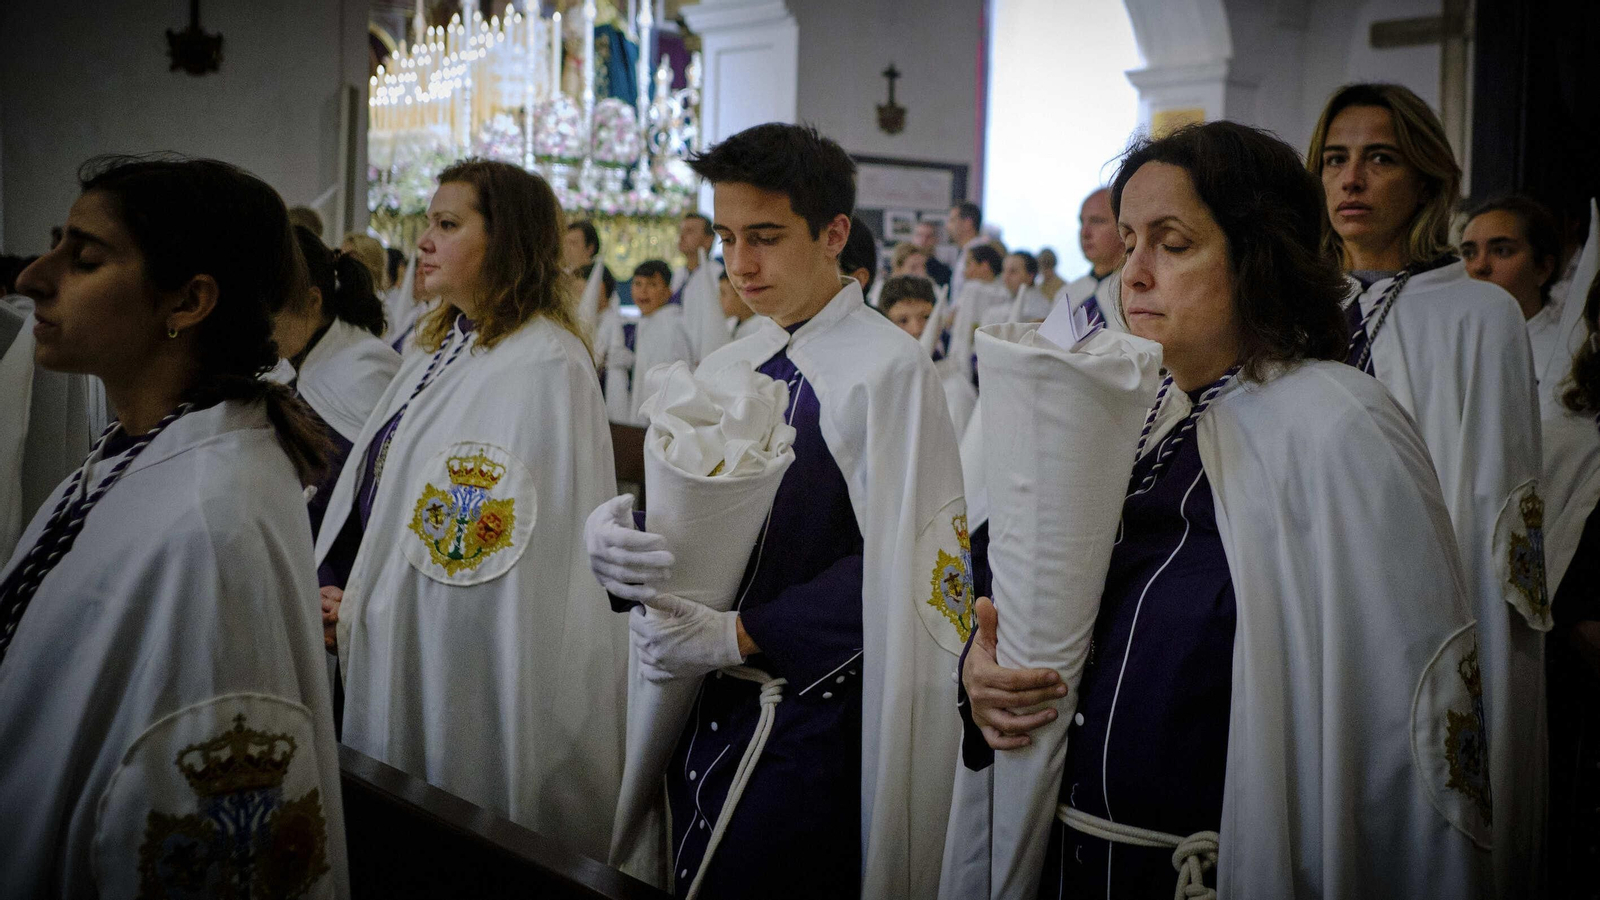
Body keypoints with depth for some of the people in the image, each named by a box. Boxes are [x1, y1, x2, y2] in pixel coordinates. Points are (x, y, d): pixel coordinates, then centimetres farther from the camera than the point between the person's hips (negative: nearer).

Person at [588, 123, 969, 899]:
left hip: (815, 715, -6)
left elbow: (895, 565, -16)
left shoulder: (889, 370, -12)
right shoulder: (726, 370, 9)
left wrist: (739, 633, -20)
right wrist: (610, 532, -13)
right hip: (706, 708, 6)